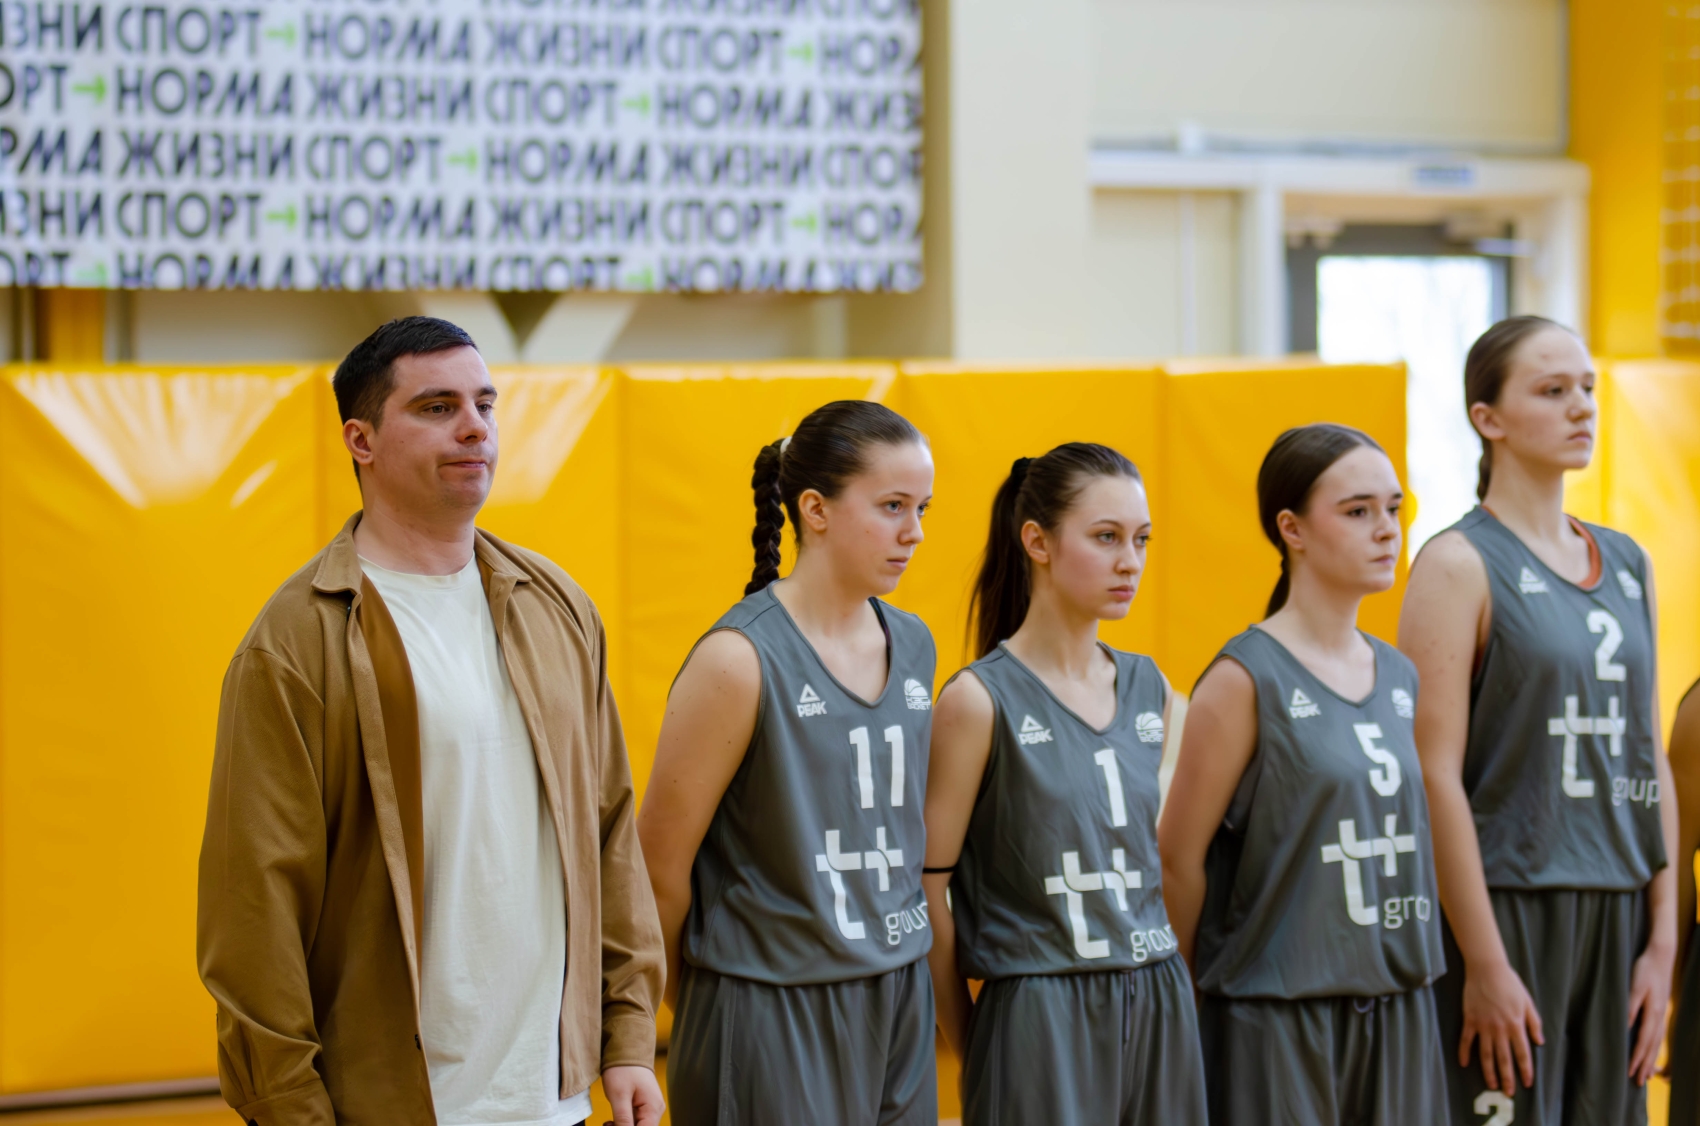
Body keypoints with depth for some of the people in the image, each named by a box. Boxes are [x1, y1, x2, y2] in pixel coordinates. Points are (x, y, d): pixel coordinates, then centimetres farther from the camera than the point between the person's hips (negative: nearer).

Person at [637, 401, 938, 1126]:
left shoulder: (913, 645, 7)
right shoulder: (740, 660, -14)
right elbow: (662, 861, -9)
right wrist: (698, 1004, 2)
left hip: (898, 1003, 6)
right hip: (773, 1013, -6)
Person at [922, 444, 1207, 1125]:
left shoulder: (1147, 688, 9)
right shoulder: (980, 700, -8)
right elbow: (927, 884, -7)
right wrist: (970, 1046, -1)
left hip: (1158, 1008, 5)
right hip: (1041, 1017, -5)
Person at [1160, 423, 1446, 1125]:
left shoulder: (1399, 677, 10)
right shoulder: (1246, 680, -10)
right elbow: (1178, 859, -7)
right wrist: (1201, 991, 1)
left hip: (1397, 1006, 6)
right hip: (1279, 1015, -6)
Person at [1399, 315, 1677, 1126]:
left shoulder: (1627, 565, 13)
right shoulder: (1460, 564, -6)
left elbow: (1649, 762, 14)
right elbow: (1436, 776, -12)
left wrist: (1662, 941, 8)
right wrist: (1485, 964, -16)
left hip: (1615, 908, 6)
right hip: (1507, 908, -6)